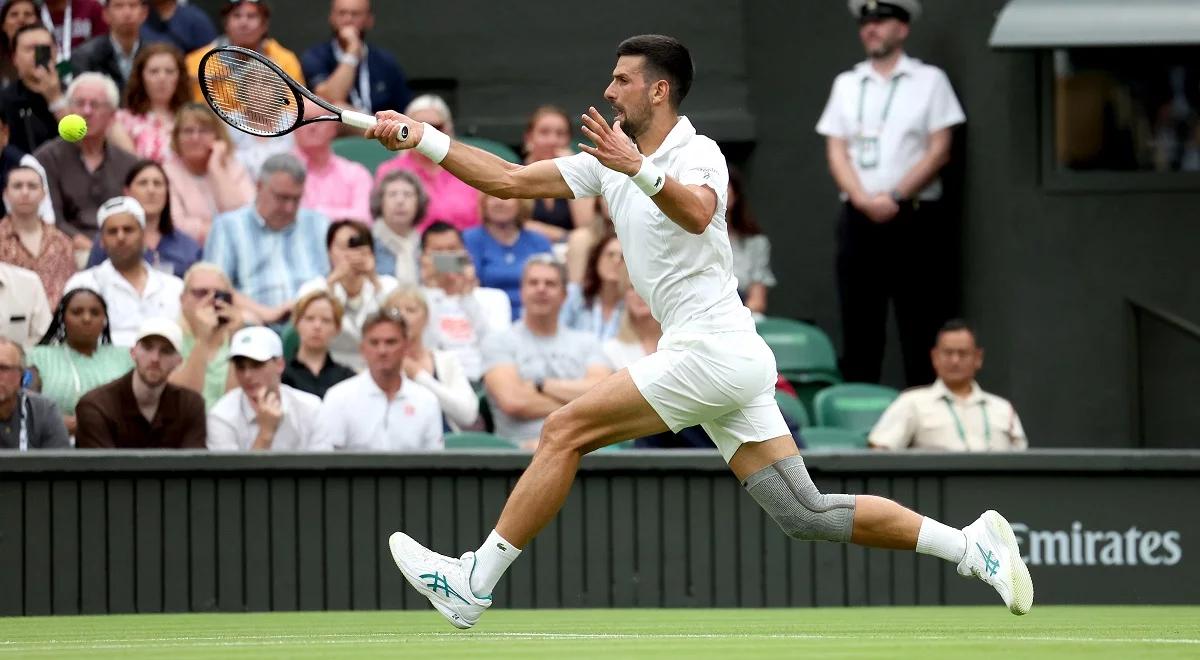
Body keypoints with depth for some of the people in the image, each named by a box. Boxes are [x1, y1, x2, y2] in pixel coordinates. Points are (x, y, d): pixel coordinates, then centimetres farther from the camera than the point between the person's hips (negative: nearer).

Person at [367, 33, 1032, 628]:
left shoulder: (698, 153, -8)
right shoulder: (608, 159, 16)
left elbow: (697, 214, -31)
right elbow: (508, 181, 15)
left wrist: (640, 169, -48)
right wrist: (419, 137, 9)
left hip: (711, 350, -9)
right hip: (727, 359, 9)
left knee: (564, 431, -9)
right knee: (806, 515, 3)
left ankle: (474, 584, -5)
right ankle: (970, 544, 3)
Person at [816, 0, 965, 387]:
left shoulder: (929, 81, 5)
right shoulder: (846, 85, 15)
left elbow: (939, 151, -2)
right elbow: (836, 152, 8)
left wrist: (895, 197, -13)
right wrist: (864, 200, -9)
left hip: (915, 220, -3)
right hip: (859, 221, 3)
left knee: (921, 334, -5)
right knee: (859, 330, 2)